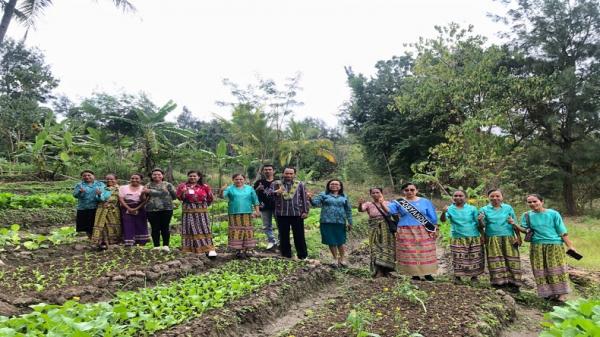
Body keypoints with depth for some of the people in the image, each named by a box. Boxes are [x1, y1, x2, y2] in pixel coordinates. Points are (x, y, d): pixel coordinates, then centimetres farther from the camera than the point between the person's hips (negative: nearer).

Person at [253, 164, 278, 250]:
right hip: (265, 207, 1)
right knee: (266, 226, 9)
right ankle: (271, 241, 23)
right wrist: (258, 189, -13)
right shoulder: (259, 182, 6)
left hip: (277, 206, -1)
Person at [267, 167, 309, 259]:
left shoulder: (300, 184, 6)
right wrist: (275, 192, -31)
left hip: (297, 214, -1)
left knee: (299, 236, 4)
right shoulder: (276, 184, 5)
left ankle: (302, 255, 15)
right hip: (281, 214, 1)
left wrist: (305, 211, -1)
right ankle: (286, 255, 20)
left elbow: (305, 198, 7)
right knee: (283, 236, 8)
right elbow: (268, 193, -10)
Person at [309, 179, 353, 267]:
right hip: (327, 222, -1)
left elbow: (348, 210, 15)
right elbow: (315, 202, -10)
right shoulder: (323, 195, 4)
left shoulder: (344, 197, 11)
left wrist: (350, 222, 13)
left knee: (340, 242, 5)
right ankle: (335, 259, 22)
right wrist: (311, 198, -31)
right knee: (331, 242, 4)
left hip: (340, 223, 1)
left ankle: (342, 259, 25)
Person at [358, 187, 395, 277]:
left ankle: (385, 270, 11)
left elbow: (389, 212, -13)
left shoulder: (387, 203, 4)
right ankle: (378, 271, -2)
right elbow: (360, 210, -18)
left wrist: (382, 203, -25)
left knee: (386, 247, 1)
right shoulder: (368, 204, 1)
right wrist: (360, 204, -40)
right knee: (376, 249, -4)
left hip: (386, 228, 0)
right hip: (374, 229, 0)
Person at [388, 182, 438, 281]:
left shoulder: (425, 202, 6)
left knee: (425, 254, 1)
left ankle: (428, 274, 12)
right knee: (410, 254, 1)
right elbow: (388, 210, -11)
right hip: (406, 233, 0)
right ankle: (415, 275, 11)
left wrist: (433, 230, 0)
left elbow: (432, 217, 8)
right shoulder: (398, 202, 4)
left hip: (423, 232, 0)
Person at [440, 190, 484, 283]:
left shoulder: (472, 208, -1)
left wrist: (482, 235, 0)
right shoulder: (450, 209, -3)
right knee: (458, 258, 0)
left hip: (474, 238, 1)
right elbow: (443, 220, -17)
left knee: (475, 258, 5)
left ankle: (474, 276, 19)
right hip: (457, 238, -1)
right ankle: (457, 276, 11)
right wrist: (444, 212, -37)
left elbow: (478, 223, 3)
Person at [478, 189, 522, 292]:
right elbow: (483, 225, 1)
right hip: (492, 240, 0)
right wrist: (480, 220, -19)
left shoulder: (508, 208, 6)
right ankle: (499, 282, 9)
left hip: (508, 238, 1)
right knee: (496, 261, 2)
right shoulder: (484, 209, 4)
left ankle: (512, 283, 4)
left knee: (510, 260, -1)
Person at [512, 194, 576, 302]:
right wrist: (515, 225, -14)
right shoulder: (527, 215, 5)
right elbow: (524, 230, 4)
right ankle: (549, 292, 12)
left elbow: (562, 231, 0)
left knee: (556, 269, -2)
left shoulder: (553, 214, -2)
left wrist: (569, 246, -4)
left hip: (554, 244, -2)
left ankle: (562, 293, 5)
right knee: (541, 270, 3)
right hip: (537, 246, 3)